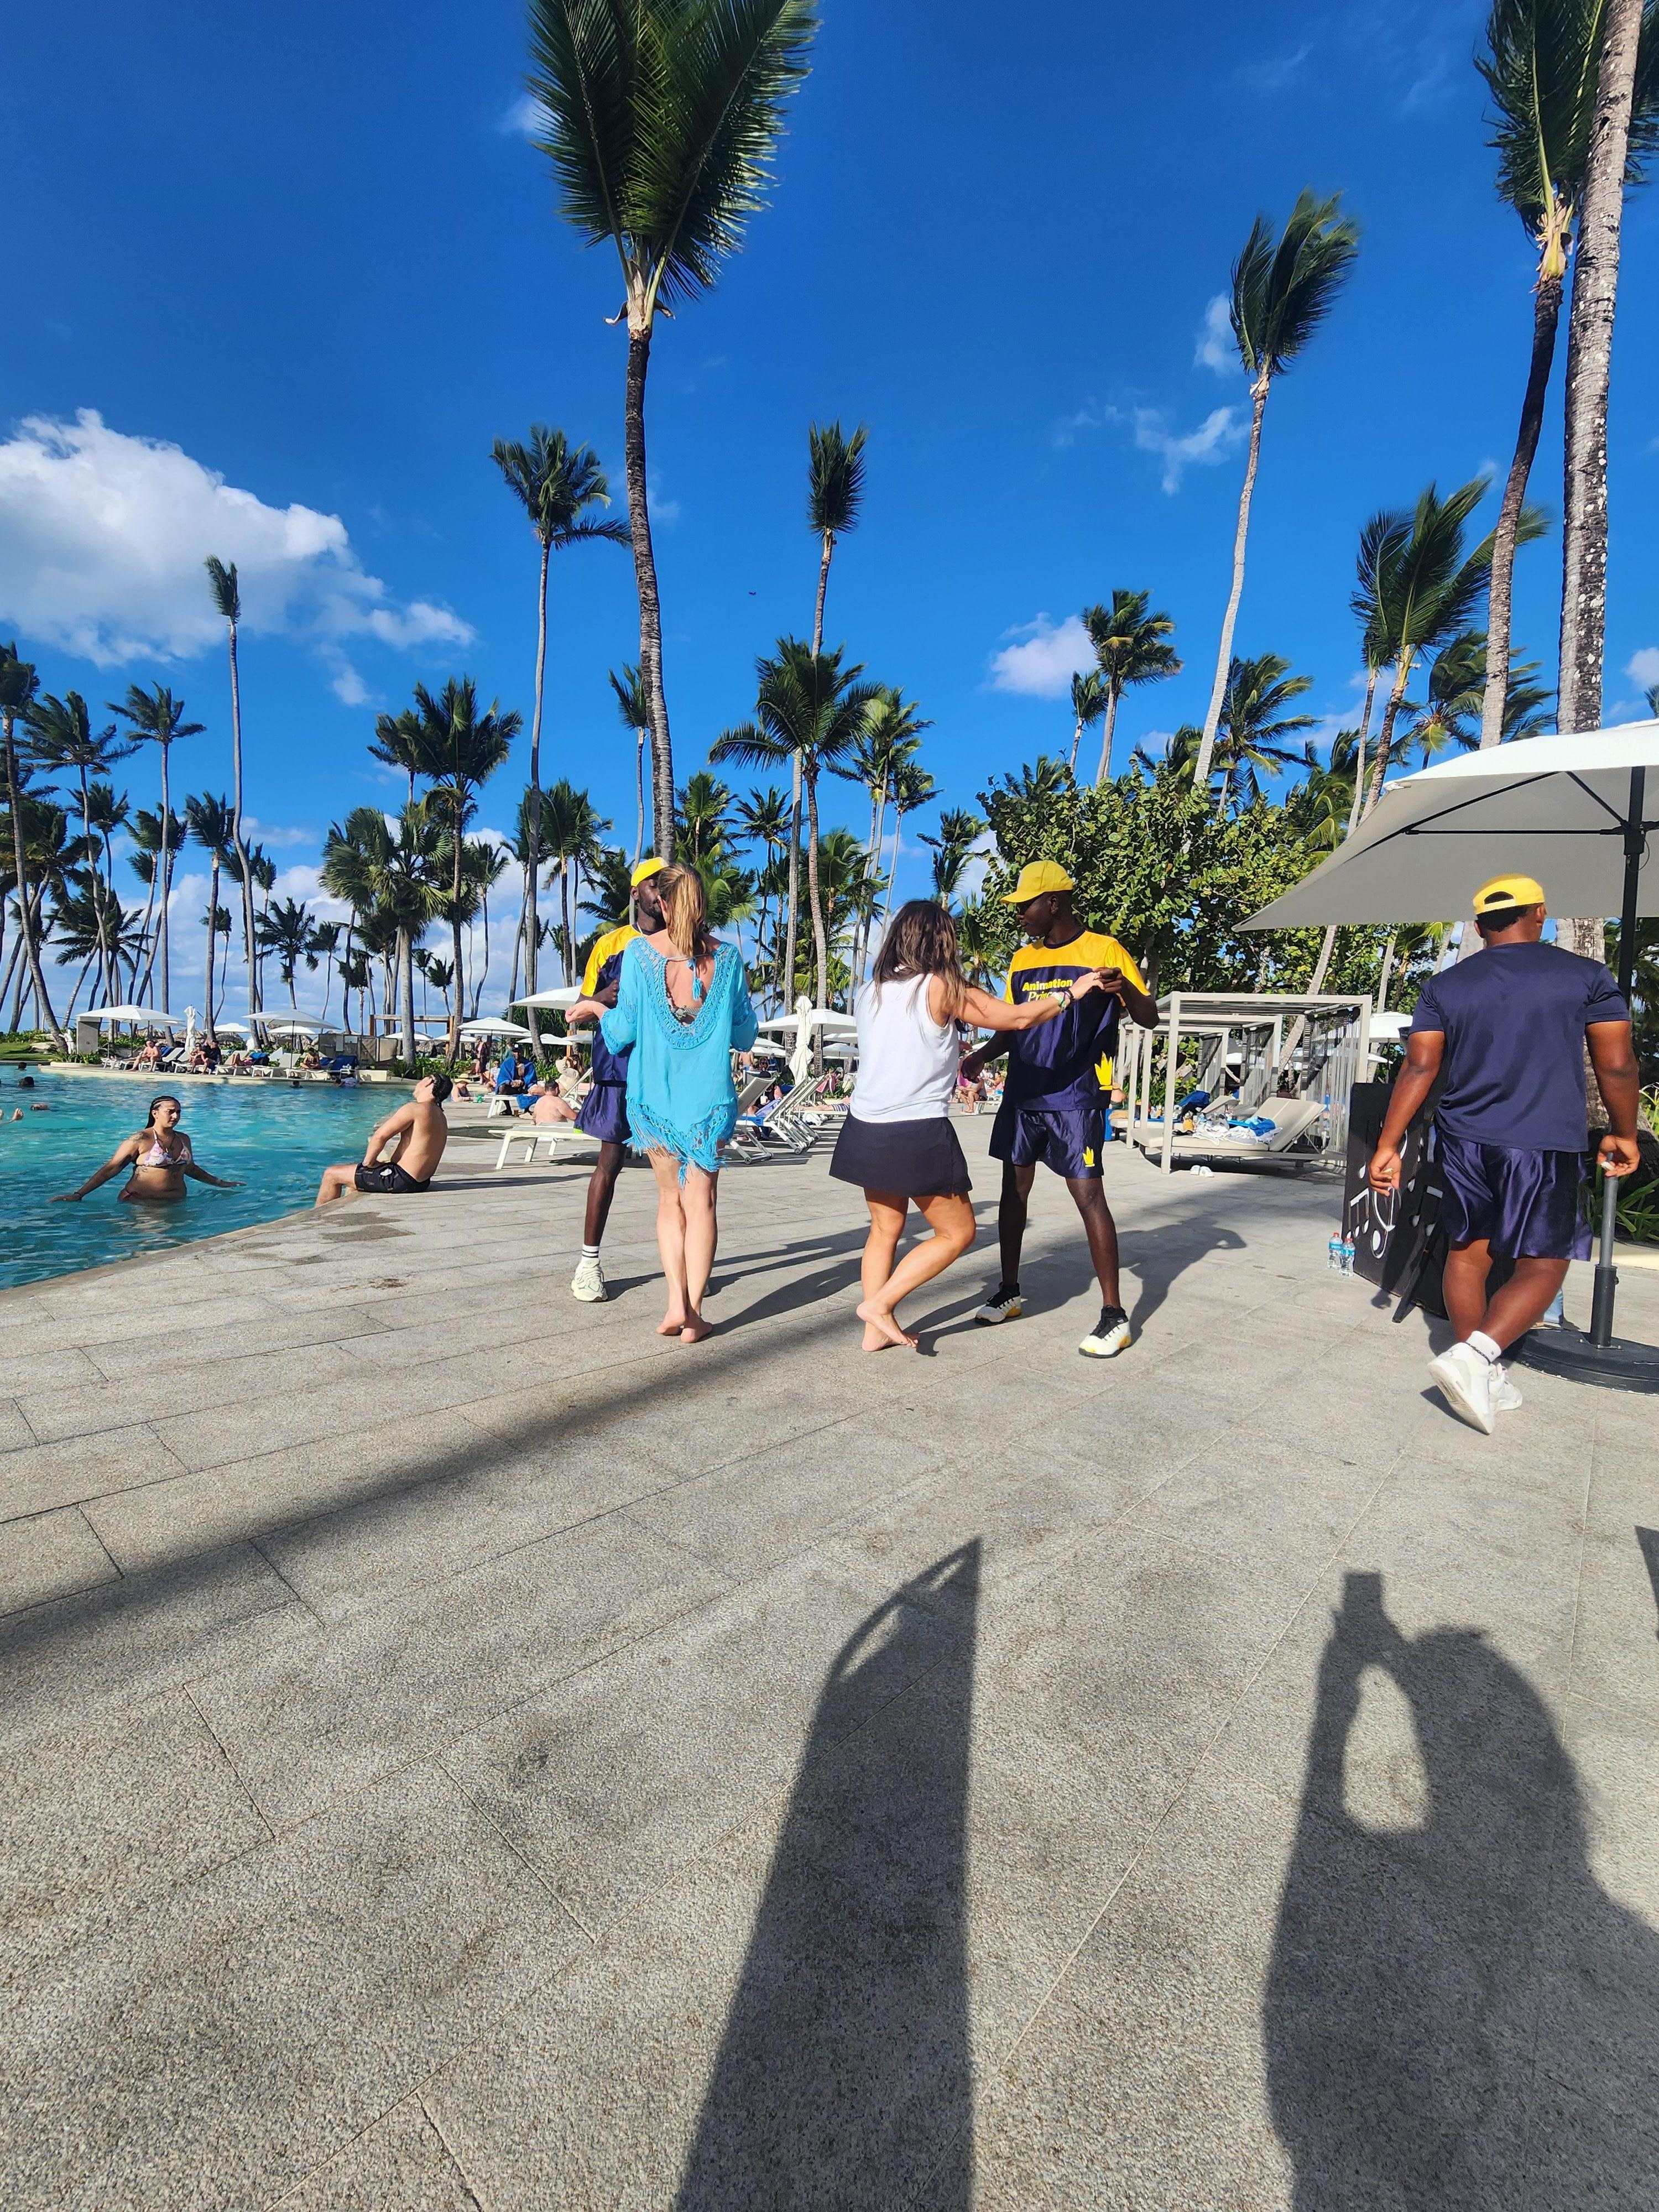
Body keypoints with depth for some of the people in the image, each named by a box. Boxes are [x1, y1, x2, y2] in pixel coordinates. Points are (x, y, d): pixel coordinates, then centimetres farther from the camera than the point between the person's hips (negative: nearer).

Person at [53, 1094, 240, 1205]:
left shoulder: (183, 1139, 14)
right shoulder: (140, 1140, -4)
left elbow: (190, 1168, 31)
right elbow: (110, 1169, -4)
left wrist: (220, 1183, 40)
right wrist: (78, 1194, -11)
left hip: (176, 1202, 5)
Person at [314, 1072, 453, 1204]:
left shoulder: (415, 1108, -16)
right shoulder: (440, 1116, 11)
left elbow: (380, 1136, -20)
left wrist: (368, 1162, -7)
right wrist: (391, 1162, 11)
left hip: (401, 1180, -9)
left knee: (331, 1174, 5)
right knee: (353, 1173, 30)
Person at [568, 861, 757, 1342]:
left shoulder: (639, 951, -2)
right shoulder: (727, 955, 1)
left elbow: (624, 1030, -2)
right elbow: (746, 1035, 6)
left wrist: (595, 1009, 18)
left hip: (654, 1093, 0)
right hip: (710, 1094, 0)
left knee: (670, 1199, 13)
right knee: (700, 1202, 6)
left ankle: (677, 1302, 3)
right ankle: (694, 1314, 6)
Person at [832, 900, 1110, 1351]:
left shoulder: (869, 993, 7)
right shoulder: (941, 988, -10)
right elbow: (1018, 1018, -7)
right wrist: (1071, 994, 7)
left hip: (867, 1130, 7)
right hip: (918, 1136, -7)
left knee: (885, 1229, 20)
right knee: (957, 1233, 10)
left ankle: (877, 1330, 23)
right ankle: (880, 1304, 5)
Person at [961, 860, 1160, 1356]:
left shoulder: (1103, 950, -6)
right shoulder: (1022, 960, 11)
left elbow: (1150, 1020, -7)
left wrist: (1125, 989, -28)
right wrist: (982, 1055, 2)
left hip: (1076, 1097, -6)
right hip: (1023, 1093, 6)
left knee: (1088, 1195, -7)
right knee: (1014, 1188, 10)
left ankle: (1114, 1315, 3)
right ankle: (1010, 1292, 26)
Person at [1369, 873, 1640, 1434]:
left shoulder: (1443, 986, 5)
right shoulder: (1587, 976, 1)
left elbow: (1419, 1068, -1)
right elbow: (1617, 1066, 1)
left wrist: (1388, 1144, -1)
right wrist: (1623, 1135, 15)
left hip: (1464, 1140, 3)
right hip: (1546, 1146, -3)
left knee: (1467, 1254, 13)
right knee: (1542, 1265, 5)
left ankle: (1483, 1377, 21)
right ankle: (1472, 1358, -13)